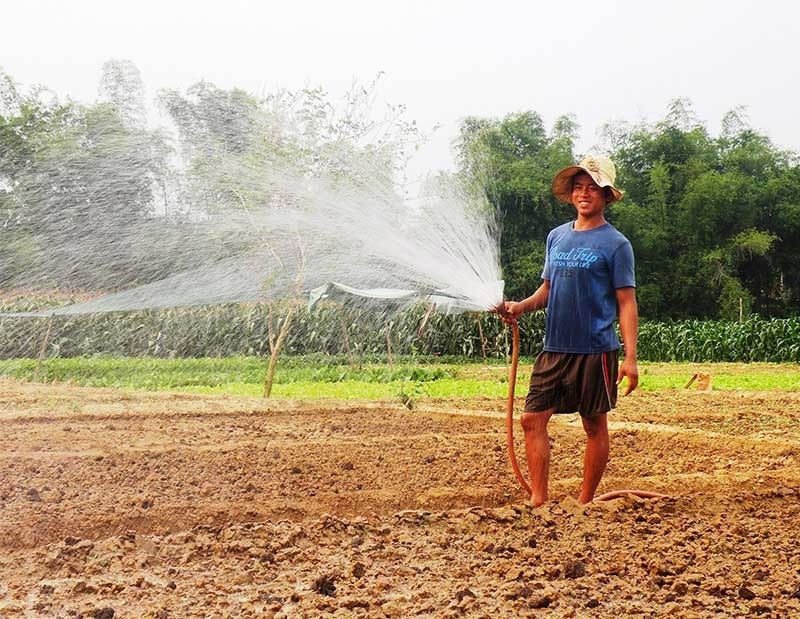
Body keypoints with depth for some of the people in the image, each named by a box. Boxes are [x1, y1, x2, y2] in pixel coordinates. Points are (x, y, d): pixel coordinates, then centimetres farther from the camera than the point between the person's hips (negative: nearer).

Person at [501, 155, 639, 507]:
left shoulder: (615, 244, -5)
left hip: (595, 350, -5)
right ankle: (538, 500, 5)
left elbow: (627, 303, -7)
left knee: (595, 426, 6)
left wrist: (630, 358, -15)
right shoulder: (556, 237, 12)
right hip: (554, 348, 5)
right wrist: (522, 306, -1)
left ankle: (584, 504, 16)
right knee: (532, 418, -1)